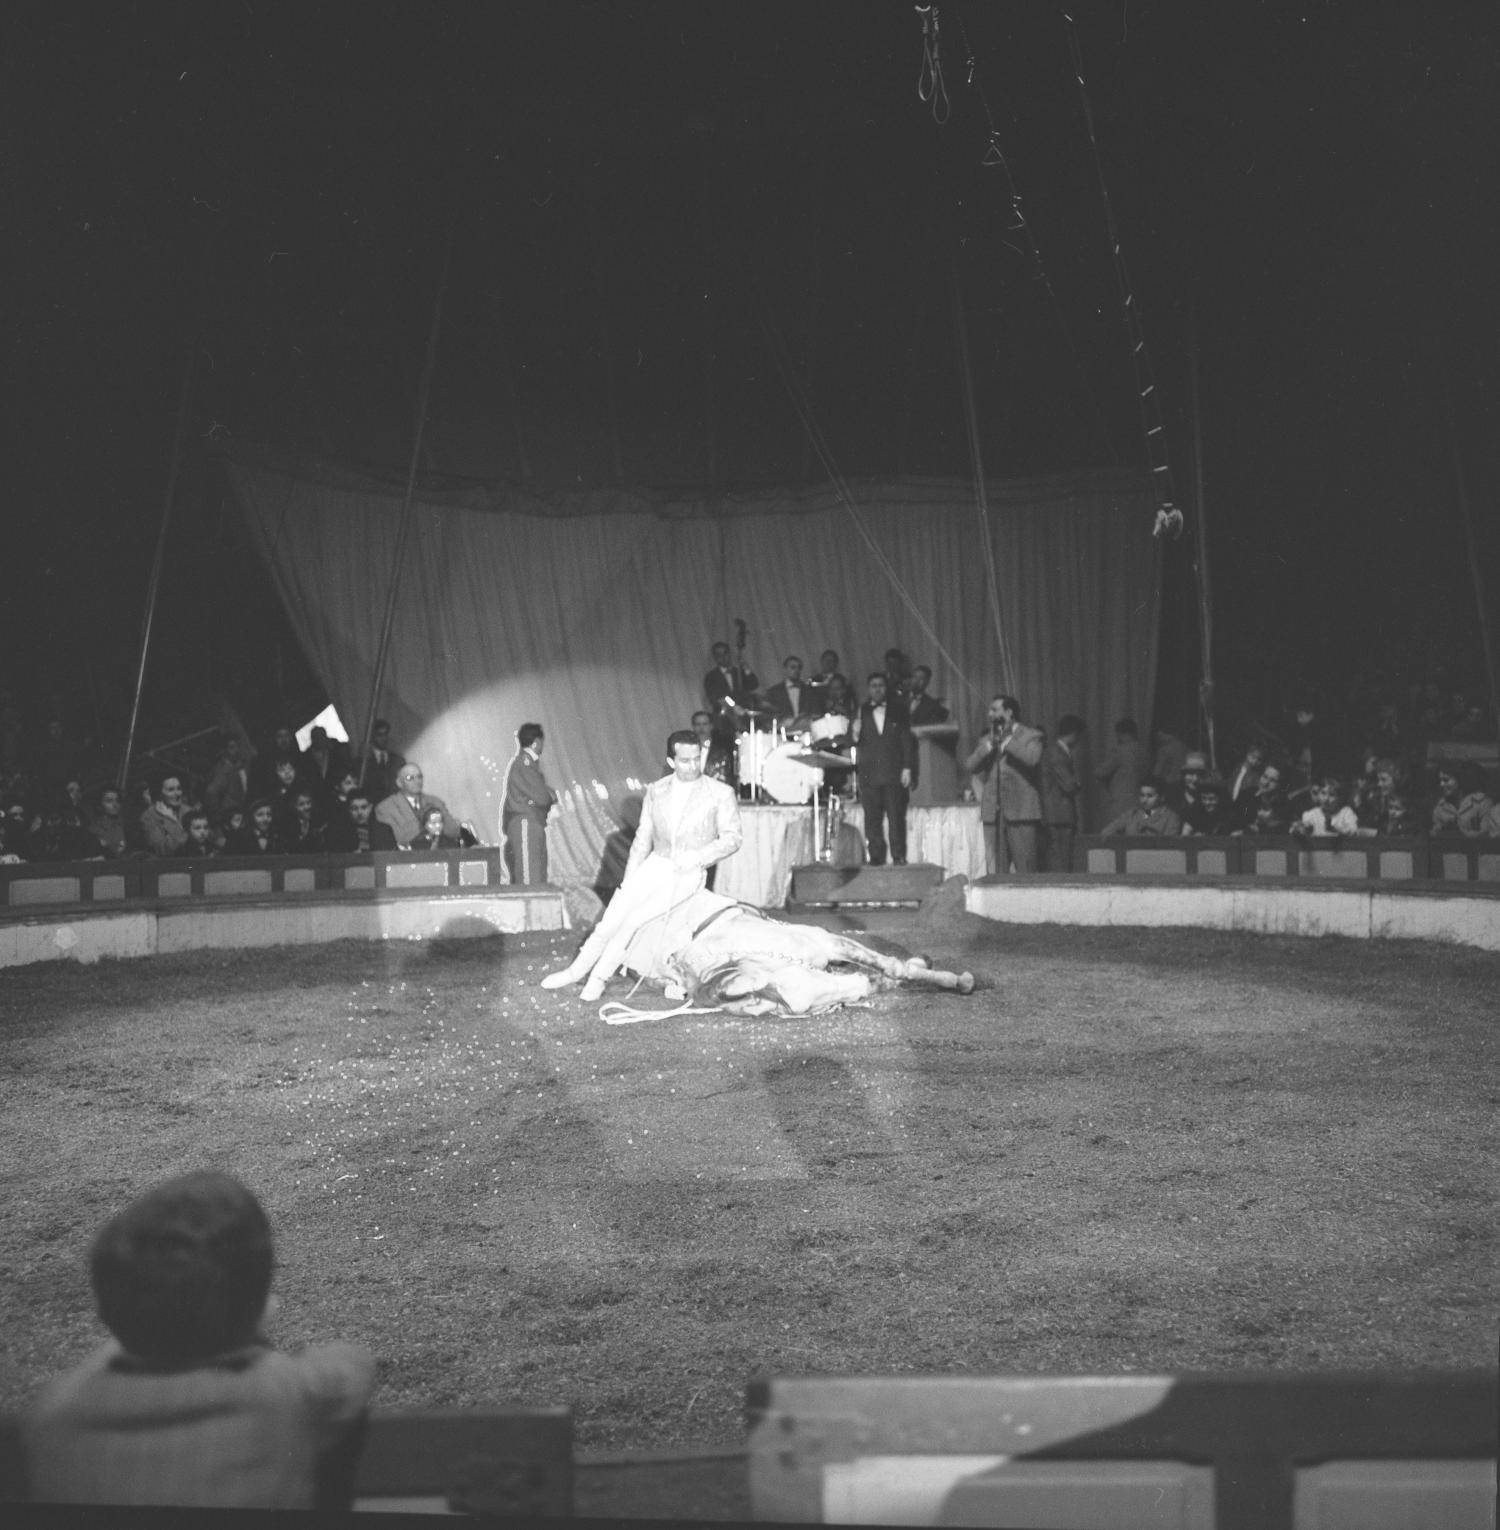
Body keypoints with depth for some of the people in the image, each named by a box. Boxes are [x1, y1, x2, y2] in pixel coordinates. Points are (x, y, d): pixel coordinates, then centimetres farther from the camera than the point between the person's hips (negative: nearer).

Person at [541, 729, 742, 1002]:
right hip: (655, 865, 4)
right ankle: (576, 971, 2)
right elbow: (643, 838, 13)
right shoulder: (655, 791, 8)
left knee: (635, 918, -20)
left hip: (689, 874, -4)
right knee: (611, 919, -11)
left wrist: (698, 857, -16)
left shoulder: (721, 793, -3)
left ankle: (599, 977, -8)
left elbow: (732, 838, -2)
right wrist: (627, 880, 6)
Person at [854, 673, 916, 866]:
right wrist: (855, 736, -14)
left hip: (894, 772, -1)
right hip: (869, 774, 1)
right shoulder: (861, 712, 11)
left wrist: (907, 768, 0)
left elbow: (907, 740, 8)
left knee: (896, 817, -5)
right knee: (872, 819, -1)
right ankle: (876, 857, 3)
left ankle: (898, 856, -2)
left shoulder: (898, 710, 10)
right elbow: (856, 744, 9)